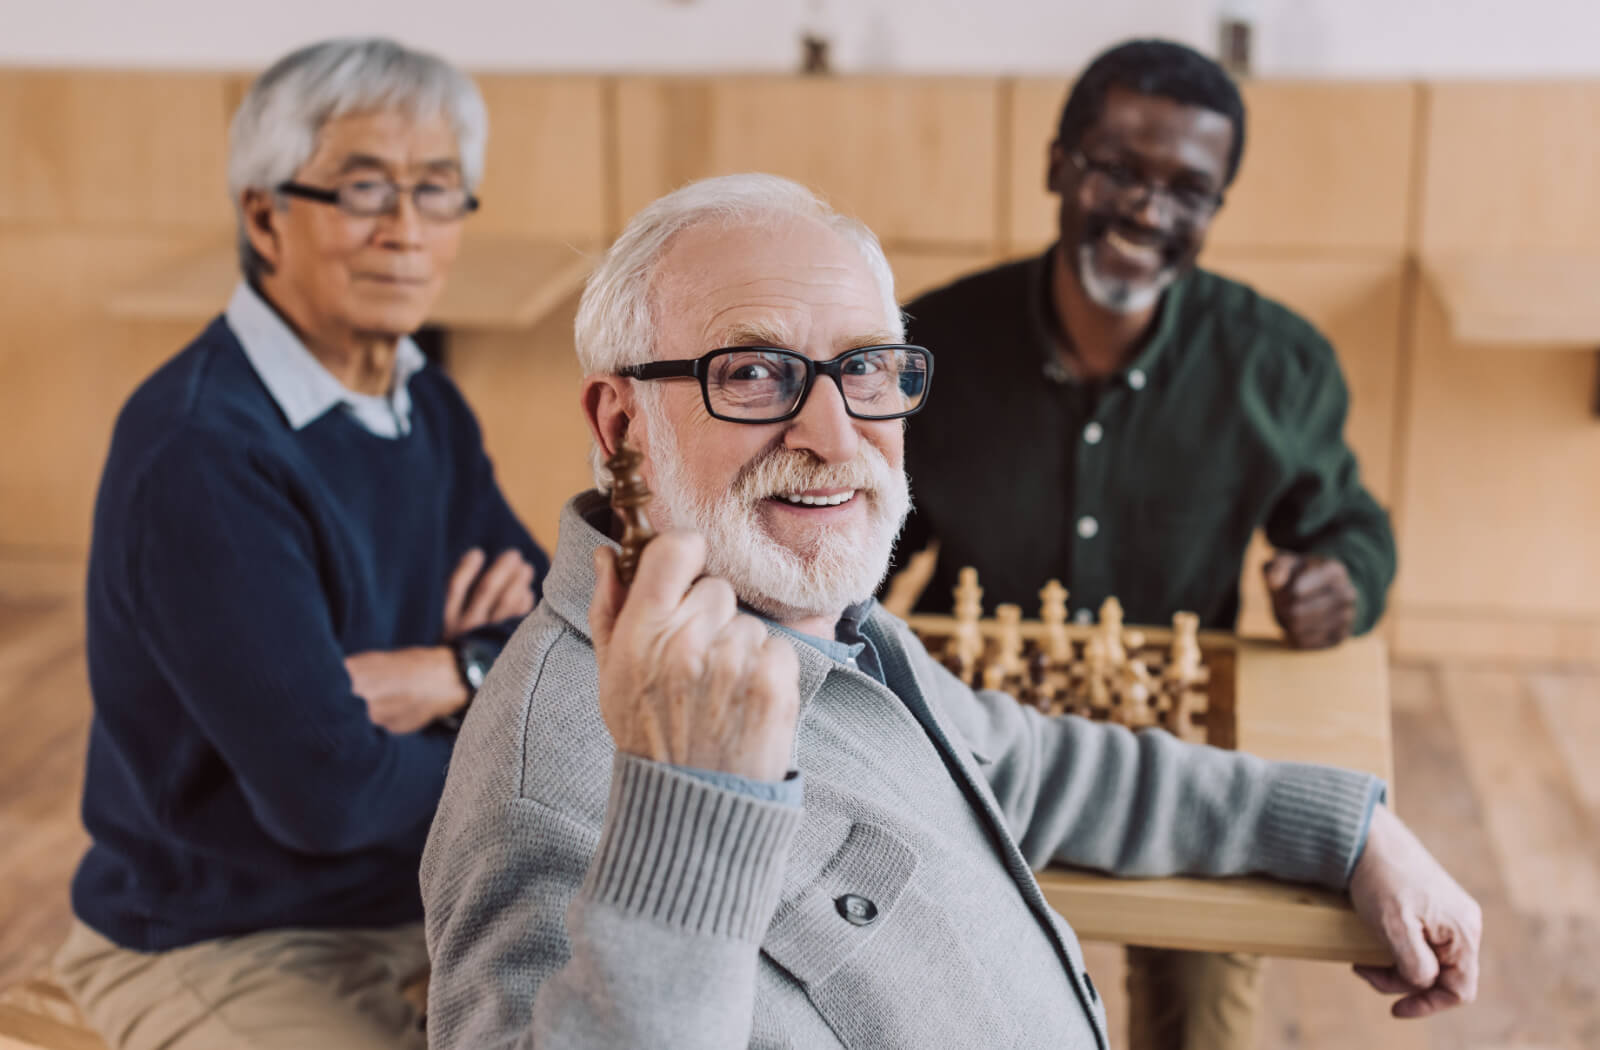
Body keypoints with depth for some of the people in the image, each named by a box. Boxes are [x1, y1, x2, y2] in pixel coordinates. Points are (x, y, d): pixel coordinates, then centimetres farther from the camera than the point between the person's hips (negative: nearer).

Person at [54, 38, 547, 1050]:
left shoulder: (429, 408, 5)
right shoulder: (199, 453, -23)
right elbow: (329, 792, -27)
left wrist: (452, 673, -15)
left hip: (416, 892, 8)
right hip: (212, 945, -8)